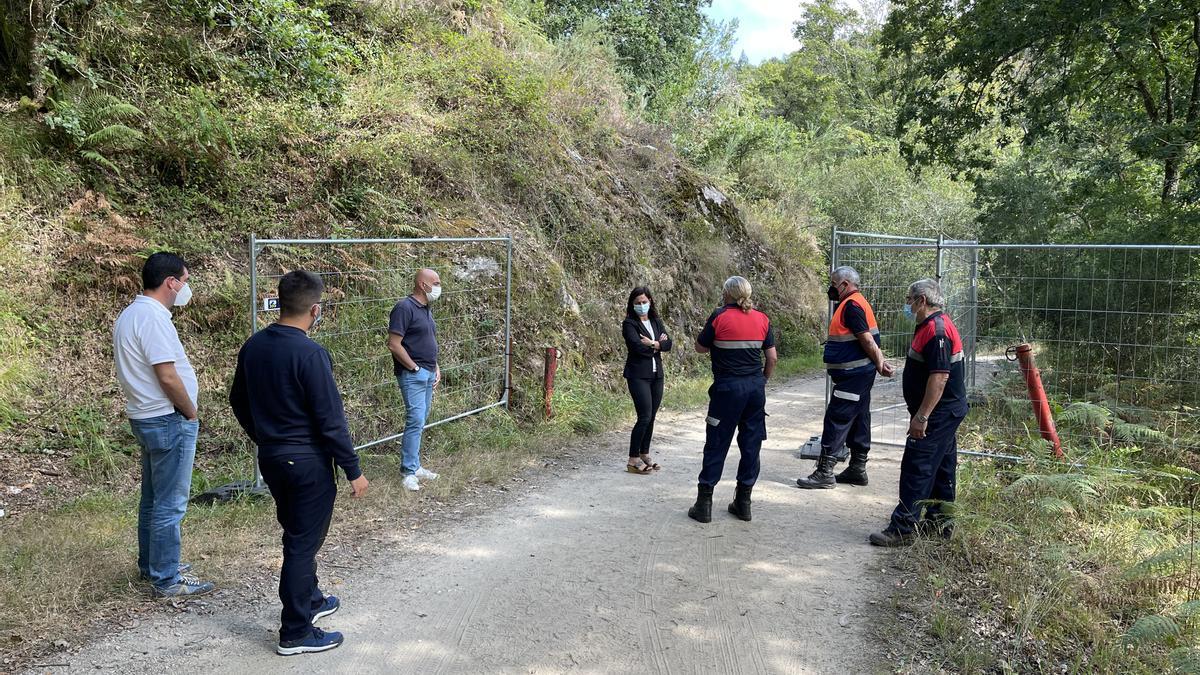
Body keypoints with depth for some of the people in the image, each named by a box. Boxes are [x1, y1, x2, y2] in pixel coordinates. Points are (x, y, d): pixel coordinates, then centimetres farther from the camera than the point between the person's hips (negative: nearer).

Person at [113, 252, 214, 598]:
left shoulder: (130, 314, 11)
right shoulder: (153, 318, -20)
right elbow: (168, 377, -25)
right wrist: (191, 413, -10)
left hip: (146, 418, 10)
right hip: (168, 421, -10)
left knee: (153, 498, 20)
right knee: (170, 503, -2)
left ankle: (150, 563, 33)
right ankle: (167, 579, 7)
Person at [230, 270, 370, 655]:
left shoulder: (253, 346, 2)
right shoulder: (310, 354, -22)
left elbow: (239, 401, 14)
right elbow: (331, 420, -20)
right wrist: (353, 470, -12)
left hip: (269, 458, 8)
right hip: (307, 462, -8)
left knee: (295, 534, 24)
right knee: (304, 543, 3)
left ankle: (311, 601, 41)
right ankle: (296, 633, 13)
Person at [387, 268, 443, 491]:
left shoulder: (426, 310, 15)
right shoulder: (405, 308, -13)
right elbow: (394, 345, -18)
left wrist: (436, 368, 15)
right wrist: (415, 368, -14)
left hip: (428, 374, 9)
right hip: (412, 375, -9)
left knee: (419, 422, 12)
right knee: (415, 421, -11)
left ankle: (414, 466, 19)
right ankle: (408, 472, -6)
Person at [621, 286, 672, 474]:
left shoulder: (656, 321, 14)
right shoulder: (629, 324, -5)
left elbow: (668, 344, 2)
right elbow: (638, 347, -18)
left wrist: (652, 344, -14)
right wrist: (658, 344, -5)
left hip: (656, 374, 6)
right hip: (638, 375, -6)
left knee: (651, 417, 8)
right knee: (645, 416, -12)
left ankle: (645, 455, 20)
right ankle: (633, 460, -5)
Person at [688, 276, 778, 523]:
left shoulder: (720, 316, -7)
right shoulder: (762, 319, 3)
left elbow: (700, 348, 2)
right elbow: (772, 358, 5)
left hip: (728, 387, -3)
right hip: (755, 387, 4)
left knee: (716, 444, 3)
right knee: (751, 444, 11)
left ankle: (704, 503, 7)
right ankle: (743, 502, 18)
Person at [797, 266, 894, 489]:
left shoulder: (851, 306, -17)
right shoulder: (855, 303, 16)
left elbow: (867, 340, -20)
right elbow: (869, 340, 16)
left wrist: (880, 366, -11)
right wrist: (881, 363, 10)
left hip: (853, 376, -11)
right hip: (859, 375, 11)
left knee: (836, 420, -8)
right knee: (858, 421, 14)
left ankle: (825, 473, -6)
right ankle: (857, 469, 22)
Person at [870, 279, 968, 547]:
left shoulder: (936, 331, -20)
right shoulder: (931, 326, 15)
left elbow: (940, 377, -26)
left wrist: (922, 416, -25)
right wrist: (920, 412, 23)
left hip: (938, 414, -11)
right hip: (945, 413, 11)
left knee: (916, 468, -9)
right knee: (941, 468, 16)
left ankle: (903, 528, -6)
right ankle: (939, 522, 26)